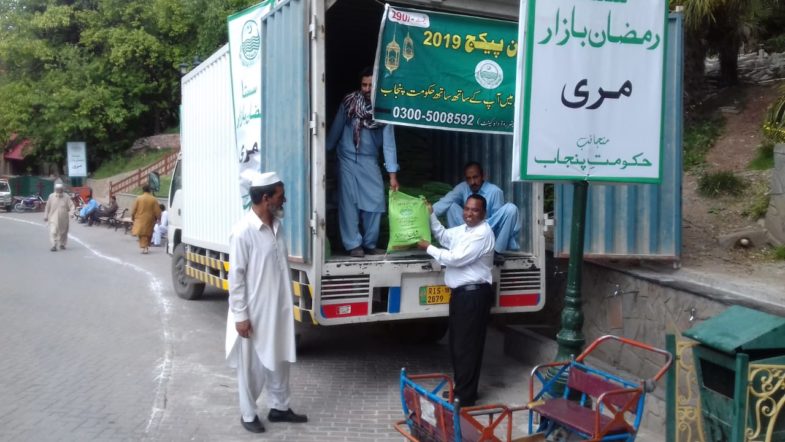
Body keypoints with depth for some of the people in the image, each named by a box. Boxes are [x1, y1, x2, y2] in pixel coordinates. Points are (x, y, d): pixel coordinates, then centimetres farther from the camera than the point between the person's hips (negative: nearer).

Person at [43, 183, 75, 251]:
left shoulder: (66, 198, -2)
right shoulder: (51, 197, 0)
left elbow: (71, 206, -2)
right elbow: (47, 207, 8)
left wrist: (71, 213, -19)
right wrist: (46, 216, 11)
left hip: (63, 219, 1)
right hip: (53, 218, -1)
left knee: (63, 232, 12)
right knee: (53, 232, -13)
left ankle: (62, 244, 29)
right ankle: (54, 245, -13)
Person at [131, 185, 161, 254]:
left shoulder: (138, 198, -5)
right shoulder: (153, 199, -4)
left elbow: (133, 209, -1)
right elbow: (157, 211, -3)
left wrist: (132, 217, 13)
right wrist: (157, 218, 11)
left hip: (140, 219, -2)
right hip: (149, 220, 2)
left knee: (142, 234, 0)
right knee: (148, 234, 16)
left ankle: (144, 247, -14)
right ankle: (147, 247, 20)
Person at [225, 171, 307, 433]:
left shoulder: (277, 226, 4)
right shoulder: (243, 232, -19)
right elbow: (236, 276, -17)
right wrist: (240, 315, -16)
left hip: (279, 309, 7)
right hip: (254, 313, -7)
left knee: (280, 360, 18)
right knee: (251, 366, 9)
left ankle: (279, 407, 34)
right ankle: (248, 414, 25)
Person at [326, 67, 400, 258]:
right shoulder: (349, 102, -9)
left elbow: (389, 142, -10)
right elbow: (336, 129, 2)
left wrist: (393, 174, -14)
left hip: (370, 161, 1)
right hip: (347, 158, -1)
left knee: (376, 200, -2)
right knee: (349, 201, -4)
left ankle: (370, 243, 11)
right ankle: (353, 244, 2)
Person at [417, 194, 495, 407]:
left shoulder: (482, 234, -17)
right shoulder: (463, 229, 13)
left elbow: (456, 258, -20)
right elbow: (443, 235, 30)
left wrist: (429, 248, -10)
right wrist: (431, 215, 16)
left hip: (474, 295, -10)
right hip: (460, 293, 10)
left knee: (467, 345, -5)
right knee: (456, 343, 16)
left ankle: (465, 397, 2)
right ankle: (460, 388, 29)